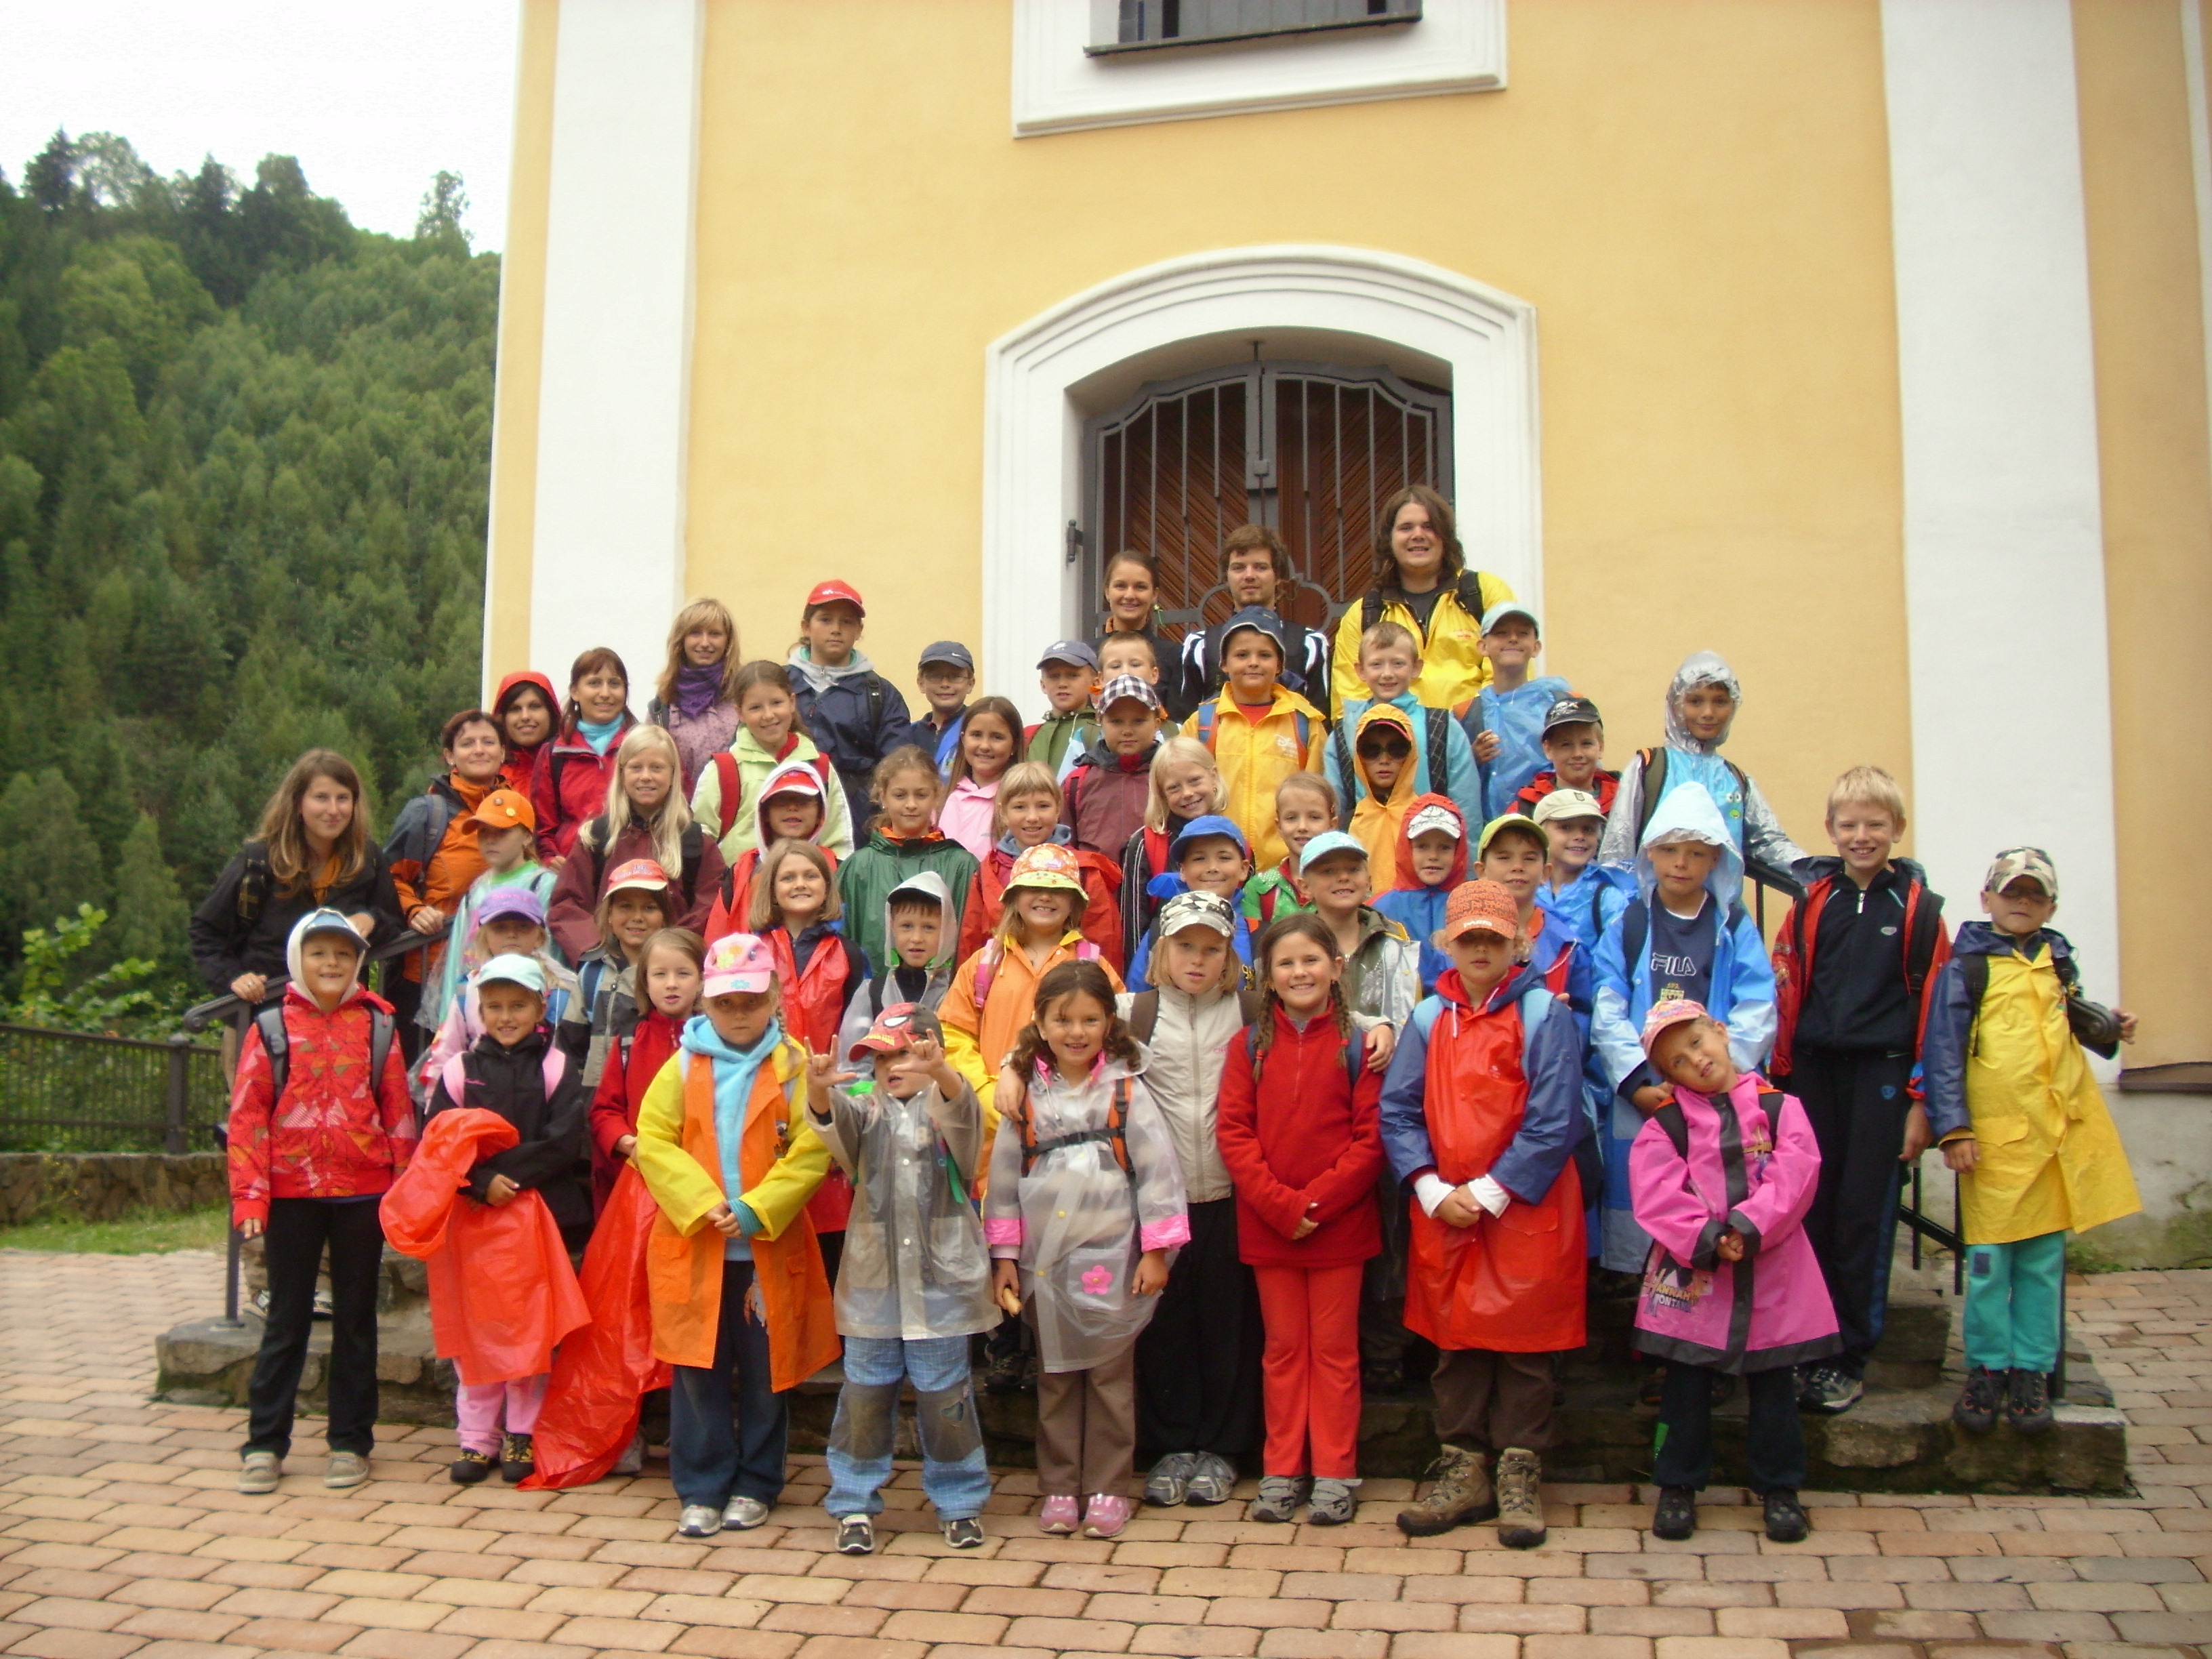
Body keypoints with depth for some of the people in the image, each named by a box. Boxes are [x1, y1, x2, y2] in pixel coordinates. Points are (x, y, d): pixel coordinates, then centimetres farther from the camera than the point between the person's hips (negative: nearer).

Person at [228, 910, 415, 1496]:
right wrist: (250, 1198, -9)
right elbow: (247, 1116, -1)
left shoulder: (377, 1029, 5)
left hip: (363, 1192, 1)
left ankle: (350, 1442, 16)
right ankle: (264, 1444, 14)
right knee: (287, 1321, 6)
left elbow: (399, 1114, 6)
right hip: (292, 1193, -1)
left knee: (356, 1319, 8)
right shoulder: (270, 1029, 2)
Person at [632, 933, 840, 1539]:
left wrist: (756, 1210, -17)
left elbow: (813, 1152, -9)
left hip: (769, 1249, -1)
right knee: (698, 1373, 5)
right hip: (693, 1247, 1)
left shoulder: (794, 1067, -1)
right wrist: (703, 1205, -14)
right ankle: (701, 1489, 16)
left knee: (766, 1373, 8)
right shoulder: (683, 1067, 5)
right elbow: (654, 1142, -2)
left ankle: (755, 1486, 21)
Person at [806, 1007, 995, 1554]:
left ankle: (959, 1502, 20)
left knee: (945, 1394, 5)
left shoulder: (949, 1105, 1)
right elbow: (836, 1119, -16)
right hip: (872, 1277, 2)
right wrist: (818, 1091, -41)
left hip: (942, 1277, -2)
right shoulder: (866, 1106, 6)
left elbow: (963, 1115, -23)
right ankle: (854, 1503, 18)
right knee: (865, 1393, 5)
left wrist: (940, 1073, -46)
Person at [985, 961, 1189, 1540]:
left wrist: (1155, 1250, -7)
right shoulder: (1025, 1096, 1)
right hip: (1046, 1262, 2)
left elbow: (1158, 1169, -4)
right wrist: (1004, 1255, 3)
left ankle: (1106, 1488, 16)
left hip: (1112, 1260, -2)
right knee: (1055, 1379, 10)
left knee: (1111, 1378, 6)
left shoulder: (1126, 1091, -4)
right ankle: (1058, 1487, 20)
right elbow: (1003, 1176, 5)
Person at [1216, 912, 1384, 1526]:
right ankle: (1282, 1470, 20)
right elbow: (1234, 1131, -2)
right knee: (1283, 1349, 11)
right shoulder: (1251, 1045, 4)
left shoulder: (1356, 1043, -2)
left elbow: (1372, 1136, -7)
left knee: (1335, 1349, 6)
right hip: (1266, 1224, 2)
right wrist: (1279, 1204, -13)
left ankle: (1335, 1474, 15)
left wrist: (1317, 1202, -15)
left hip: (1339, 1223, -2)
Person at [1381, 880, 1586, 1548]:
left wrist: (1491, 1192, -13)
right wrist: (1434, 1190, -9)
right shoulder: (1428, 1020, 7)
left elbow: (1554, 1121, -10)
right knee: (1454, 1342, 9)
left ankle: (1519, 1477, 15)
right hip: (1442, 1213, 4)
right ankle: (1463, 1473, 20)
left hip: (1526, 1208, -3)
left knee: (1524, 1342, 3)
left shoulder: (1544, 1014, -5)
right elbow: (1396, 1112, 4)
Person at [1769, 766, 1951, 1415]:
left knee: (1864, 1216, 1)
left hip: (1882, 1073, -2)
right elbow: (1784, 990, 9)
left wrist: (1923, 1100, -3)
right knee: (1810, 1211, 3)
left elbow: (1935, 1003, 1)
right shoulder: (1812, 900, 7)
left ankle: (1849, 1360, 11)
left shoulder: (1917, 906, 2)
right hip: (1815, 1070, 2)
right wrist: (1779, 1079, 5)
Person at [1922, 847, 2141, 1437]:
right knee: (1989, 1260, -2)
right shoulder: (1967, 966, -2)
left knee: (2044, 1258, 7)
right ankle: (1987, 1369, 10)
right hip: (1995, 1134, -5)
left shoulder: (2058, 960, 14)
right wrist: (1952, 1128, -13)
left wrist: (2109, 1027, 8)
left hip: (2061, 1127, 5)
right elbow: (1942, 1051, -7)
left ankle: (2032, 1371, 15)